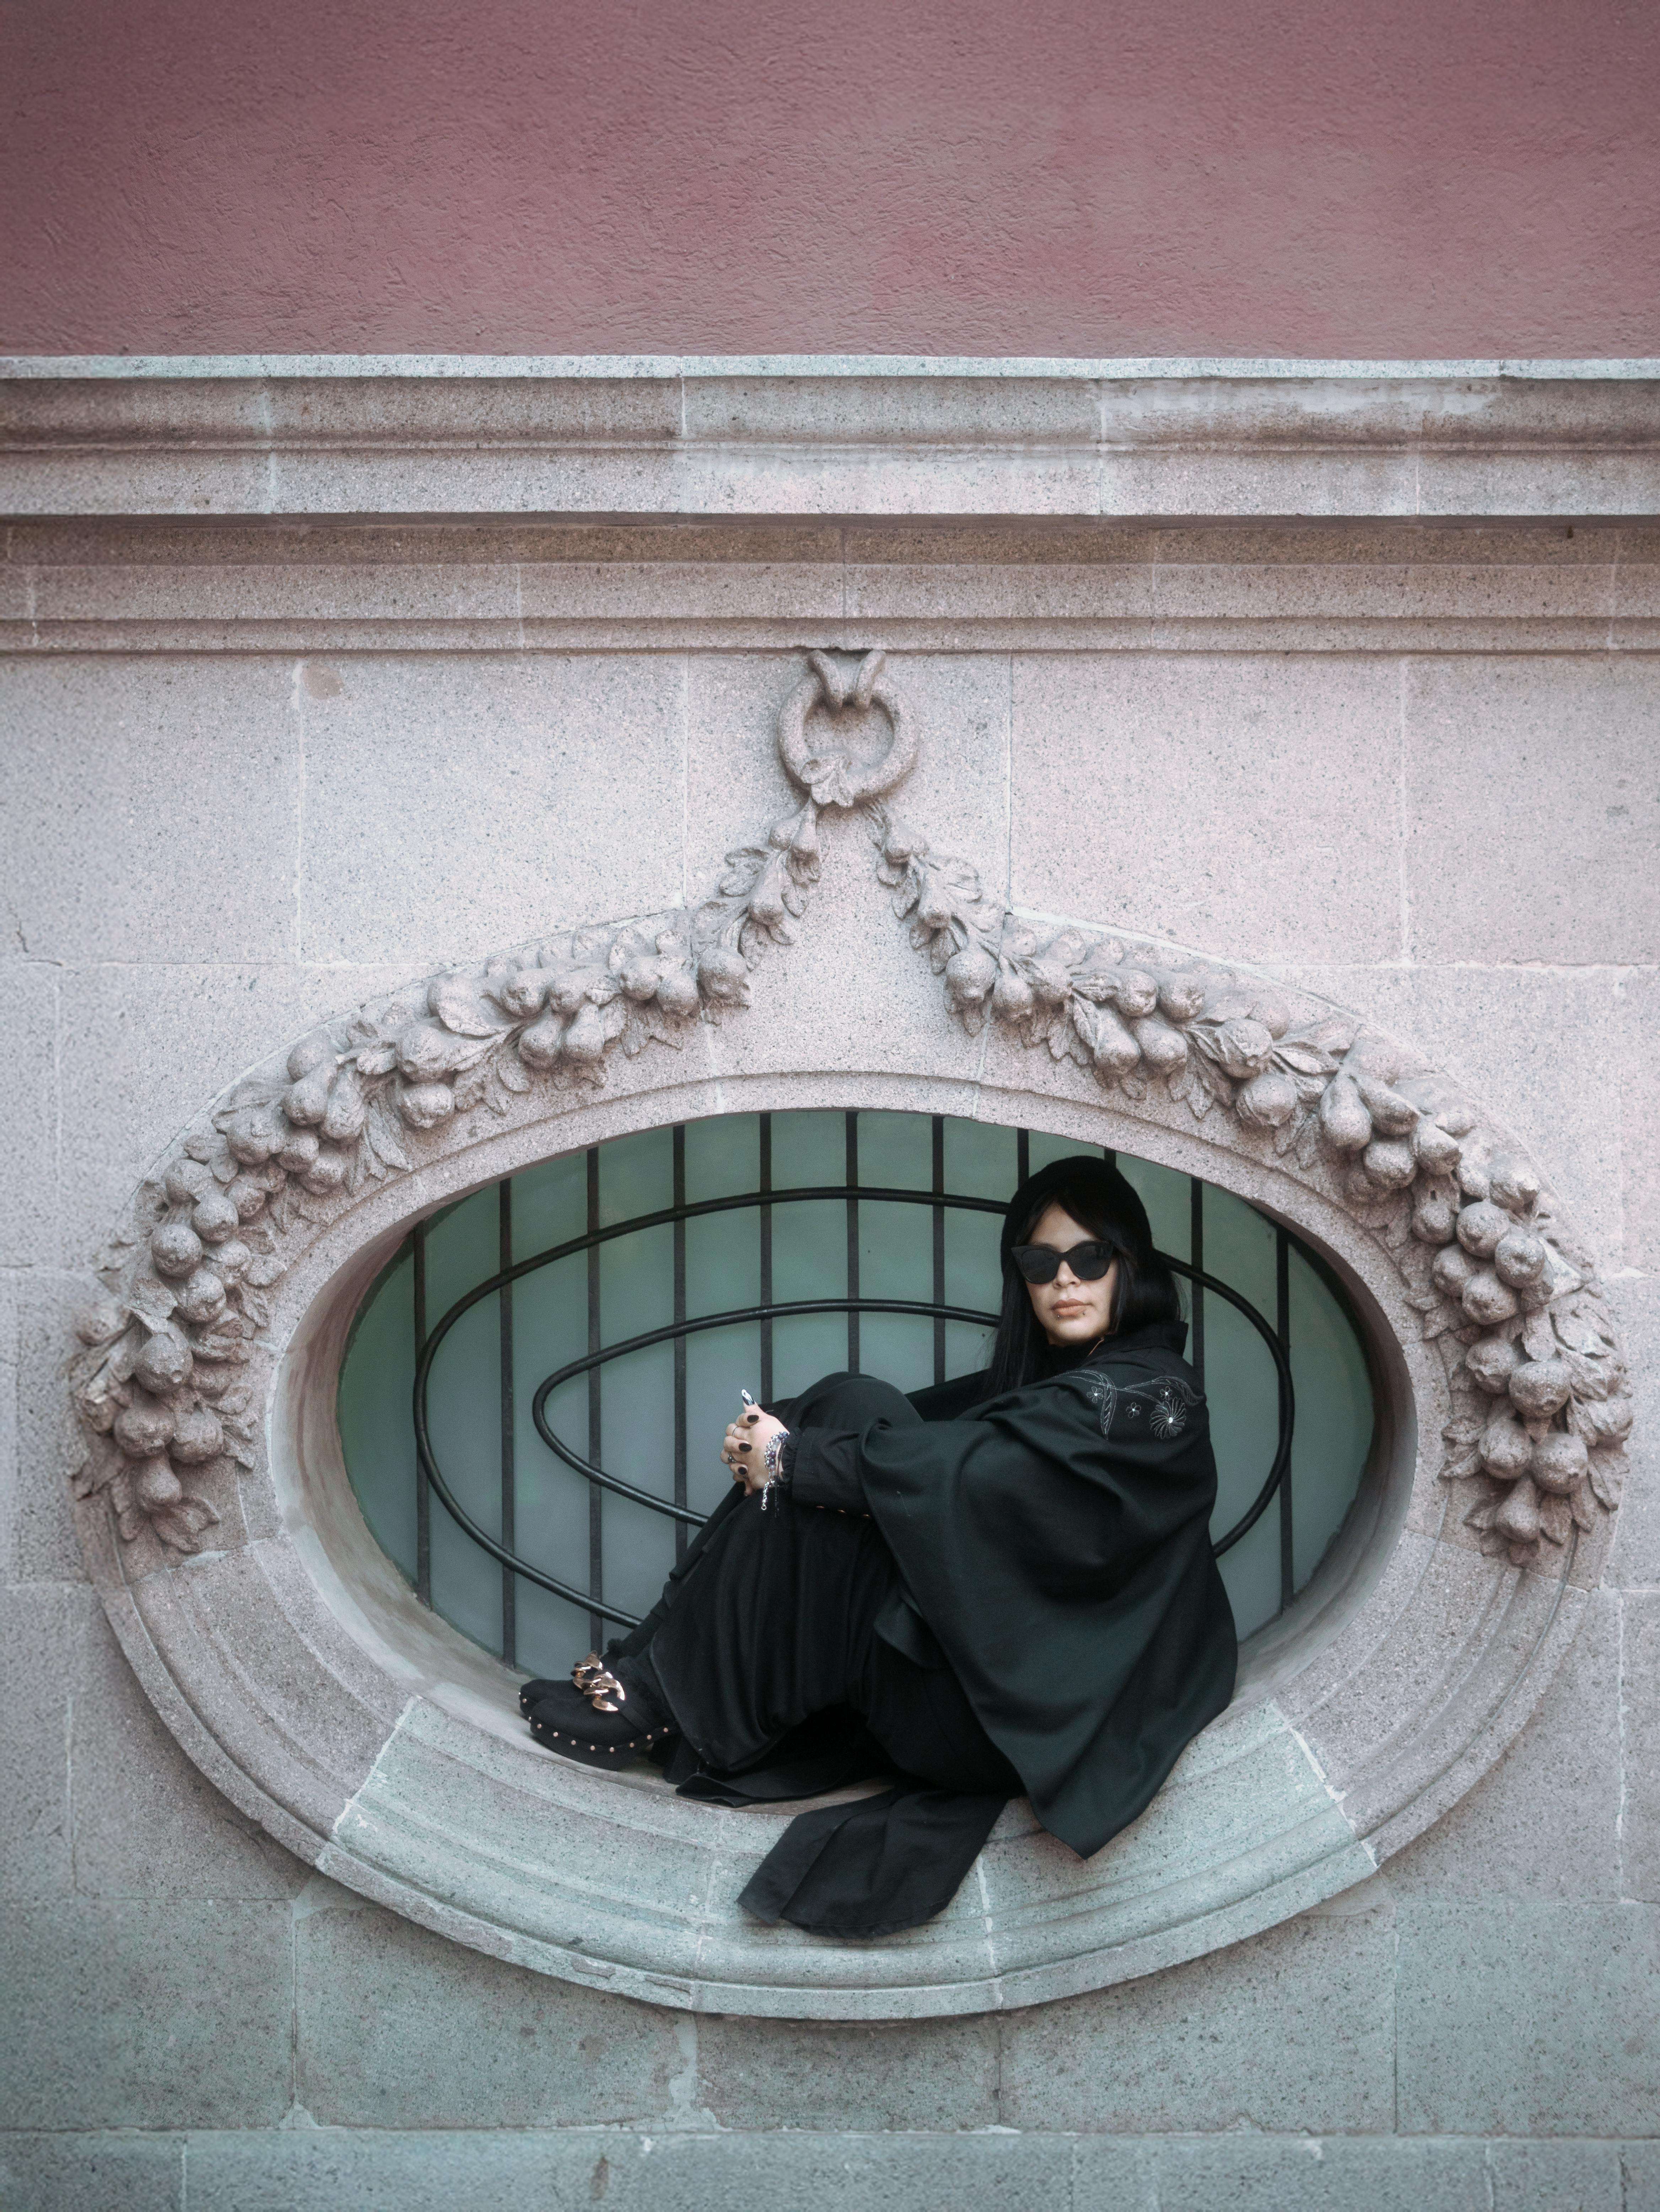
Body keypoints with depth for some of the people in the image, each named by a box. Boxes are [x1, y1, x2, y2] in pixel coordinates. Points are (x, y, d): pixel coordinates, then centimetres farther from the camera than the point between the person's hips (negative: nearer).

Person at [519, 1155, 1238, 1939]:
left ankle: (657, 1699, -7)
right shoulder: (1052, 1375, 15)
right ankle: (652, 1673, -7)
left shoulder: (1142, 1394, -13)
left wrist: (792, 1457, -13)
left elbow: (957, 1467, -21)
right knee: (847, 1411, -4)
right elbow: (933, 1418, 6)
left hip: (1036, 1717, -8)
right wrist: (777, 1431, -11)